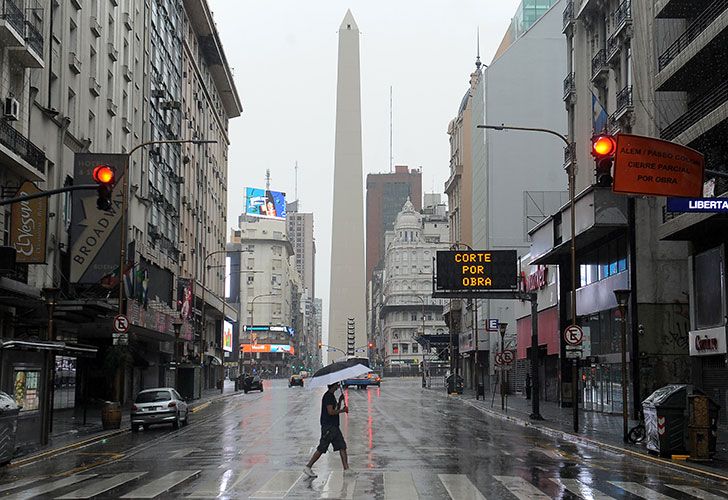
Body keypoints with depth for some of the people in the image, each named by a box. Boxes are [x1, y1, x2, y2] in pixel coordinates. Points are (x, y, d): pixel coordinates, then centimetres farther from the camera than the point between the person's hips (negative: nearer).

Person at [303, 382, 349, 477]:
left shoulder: (332, 396, 17)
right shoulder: (328, 396, -13)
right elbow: (331, 412, -20)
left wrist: (340, 401, 13)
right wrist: (342, 410, -9)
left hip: (334, 426, 10)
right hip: (328, 426, -10)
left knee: (342, 446, 5)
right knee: (321, 448, -7)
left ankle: (346, 468, 5)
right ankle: (308, 467, -1)